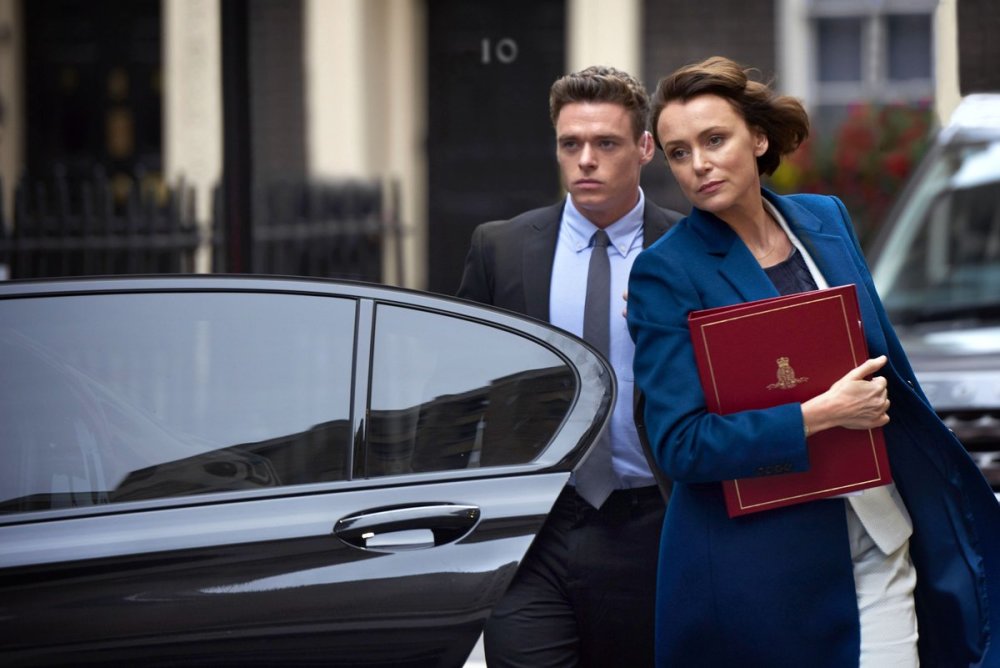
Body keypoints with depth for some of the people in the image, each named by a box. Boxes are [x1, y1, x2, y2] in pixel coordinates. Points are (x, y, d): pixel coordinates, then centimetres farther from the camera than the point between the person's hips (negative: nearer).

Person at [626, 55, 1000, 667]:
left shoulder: (826, 220, 8)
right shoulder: (666, 272, -7)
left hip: (878, 542, 4)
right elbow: (679, 444, -13)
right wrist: (818, 415, -19)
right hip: (755, 563, -4)